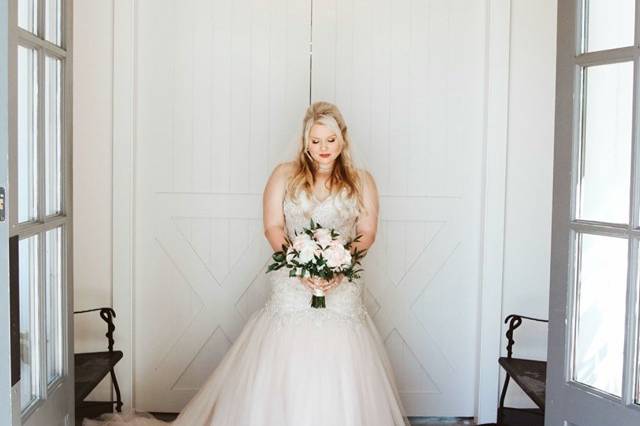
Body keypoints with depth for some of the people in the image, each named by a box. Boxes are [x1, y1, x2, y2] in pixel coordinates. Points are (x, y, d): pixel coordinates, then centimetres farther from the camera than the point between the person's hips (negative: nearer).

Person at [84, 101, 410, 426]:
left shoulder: (361, 180, 10)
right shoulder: (284, 175, 8)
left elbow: (367, 233, 4)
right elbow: (273, 228, 0)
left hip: (342, 288, 1)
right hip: (292, 284, -1)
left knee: (338, 379, -1)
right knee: (283, 373, -3)